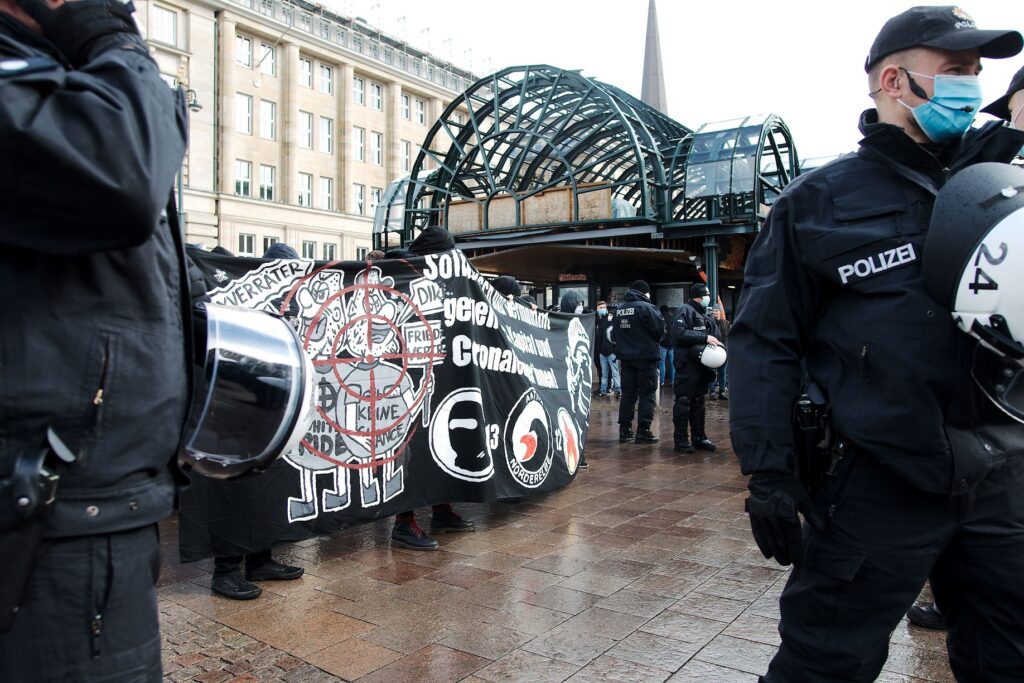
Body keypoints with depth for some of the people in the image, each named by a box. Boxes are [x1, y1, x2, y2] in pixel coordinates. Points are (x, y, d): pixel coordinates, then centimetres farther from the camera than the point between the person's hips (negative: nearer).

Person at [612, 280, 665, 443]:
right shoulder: (647, 307, -13)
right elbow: (660, 329, -13)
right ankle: (643, 431, -1)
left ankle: (624, 430, 12)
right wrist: (655, 340, 6)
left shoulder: (619, 309, 9)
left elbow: (614, 334, 12)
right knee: (647, 394, 1)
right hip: (646, 356, -6)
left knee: (628, 393, 11)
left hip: (626, 357, 6)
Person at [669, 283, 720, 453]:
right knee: (683, 401, -5)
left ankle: (699, 437, 22)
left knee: (698, 402, 14)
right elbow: (679, 333, -22)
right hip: (687, 365, -9)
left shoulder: (708, 316, 19)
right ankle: (680, 440, 0)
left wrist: (717, 343, -3)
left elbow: (716, 336, 21)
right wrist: (704, 337, -21)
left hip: (702, 366, 9)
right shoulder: (686, 310, -8)